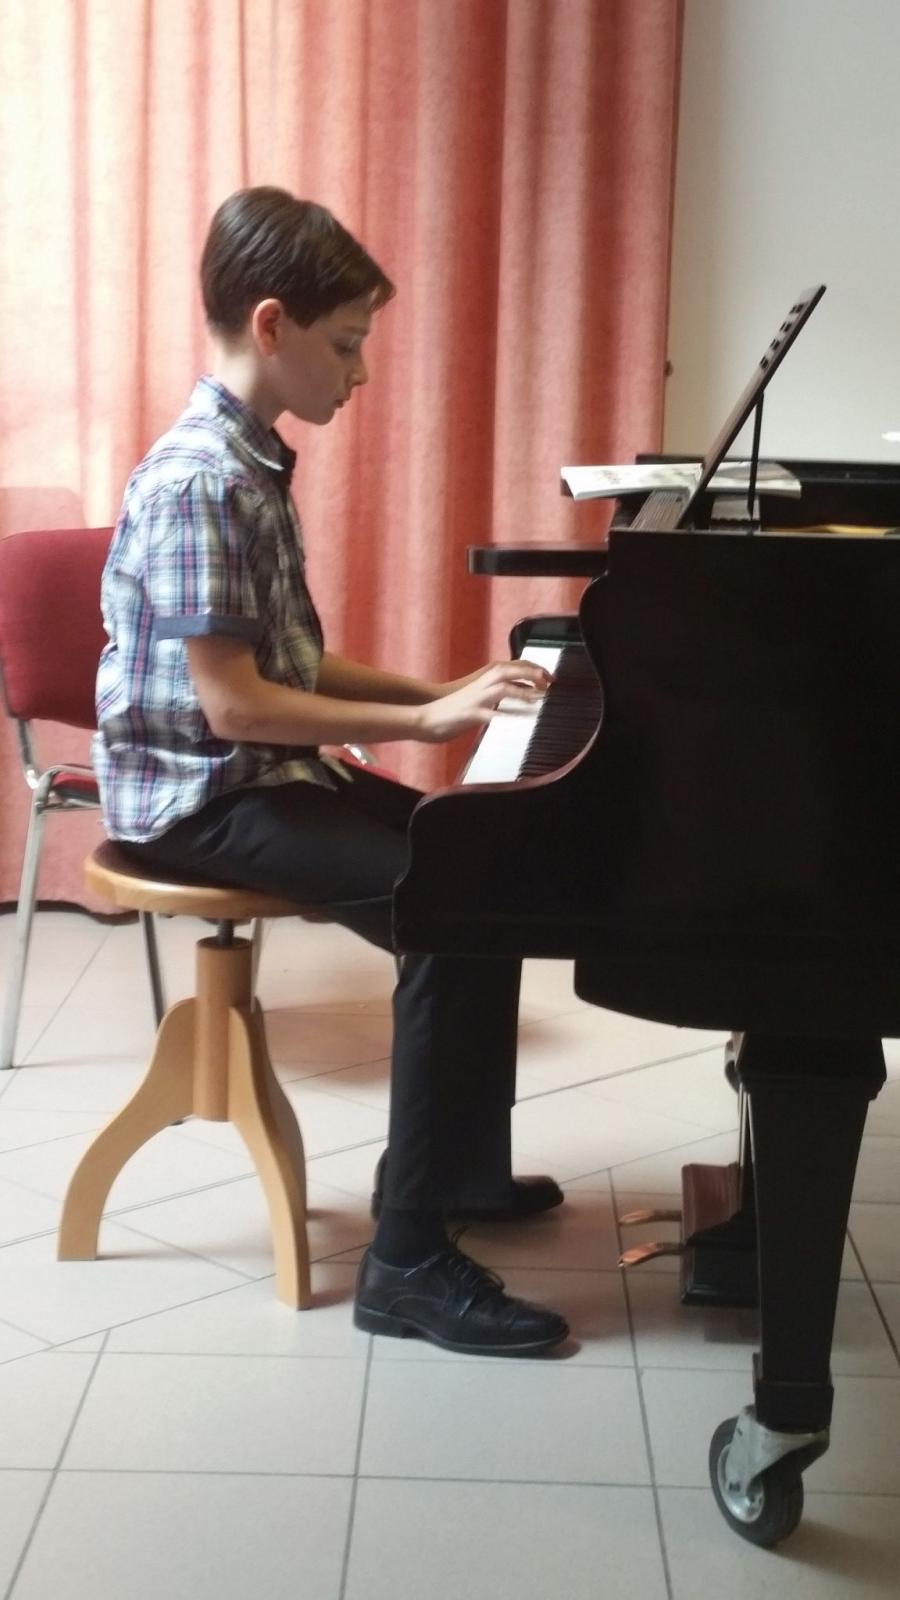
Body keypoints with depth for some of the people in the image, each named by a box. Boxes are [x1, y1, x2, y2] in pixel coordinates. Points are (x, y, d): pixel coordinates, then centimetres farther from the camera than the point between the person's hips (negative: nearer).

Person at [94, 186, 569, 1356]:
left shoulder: (252, 465, 10)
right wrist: (424, 721, -21)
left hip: (269, 773, 10)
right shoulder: (198, 481, -20)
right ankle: (411, 1261, -15)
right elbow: (233, 705, -25)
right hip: (203, 796, -10)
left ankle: (456, 1165, 21)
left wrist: (437, 693, 5)